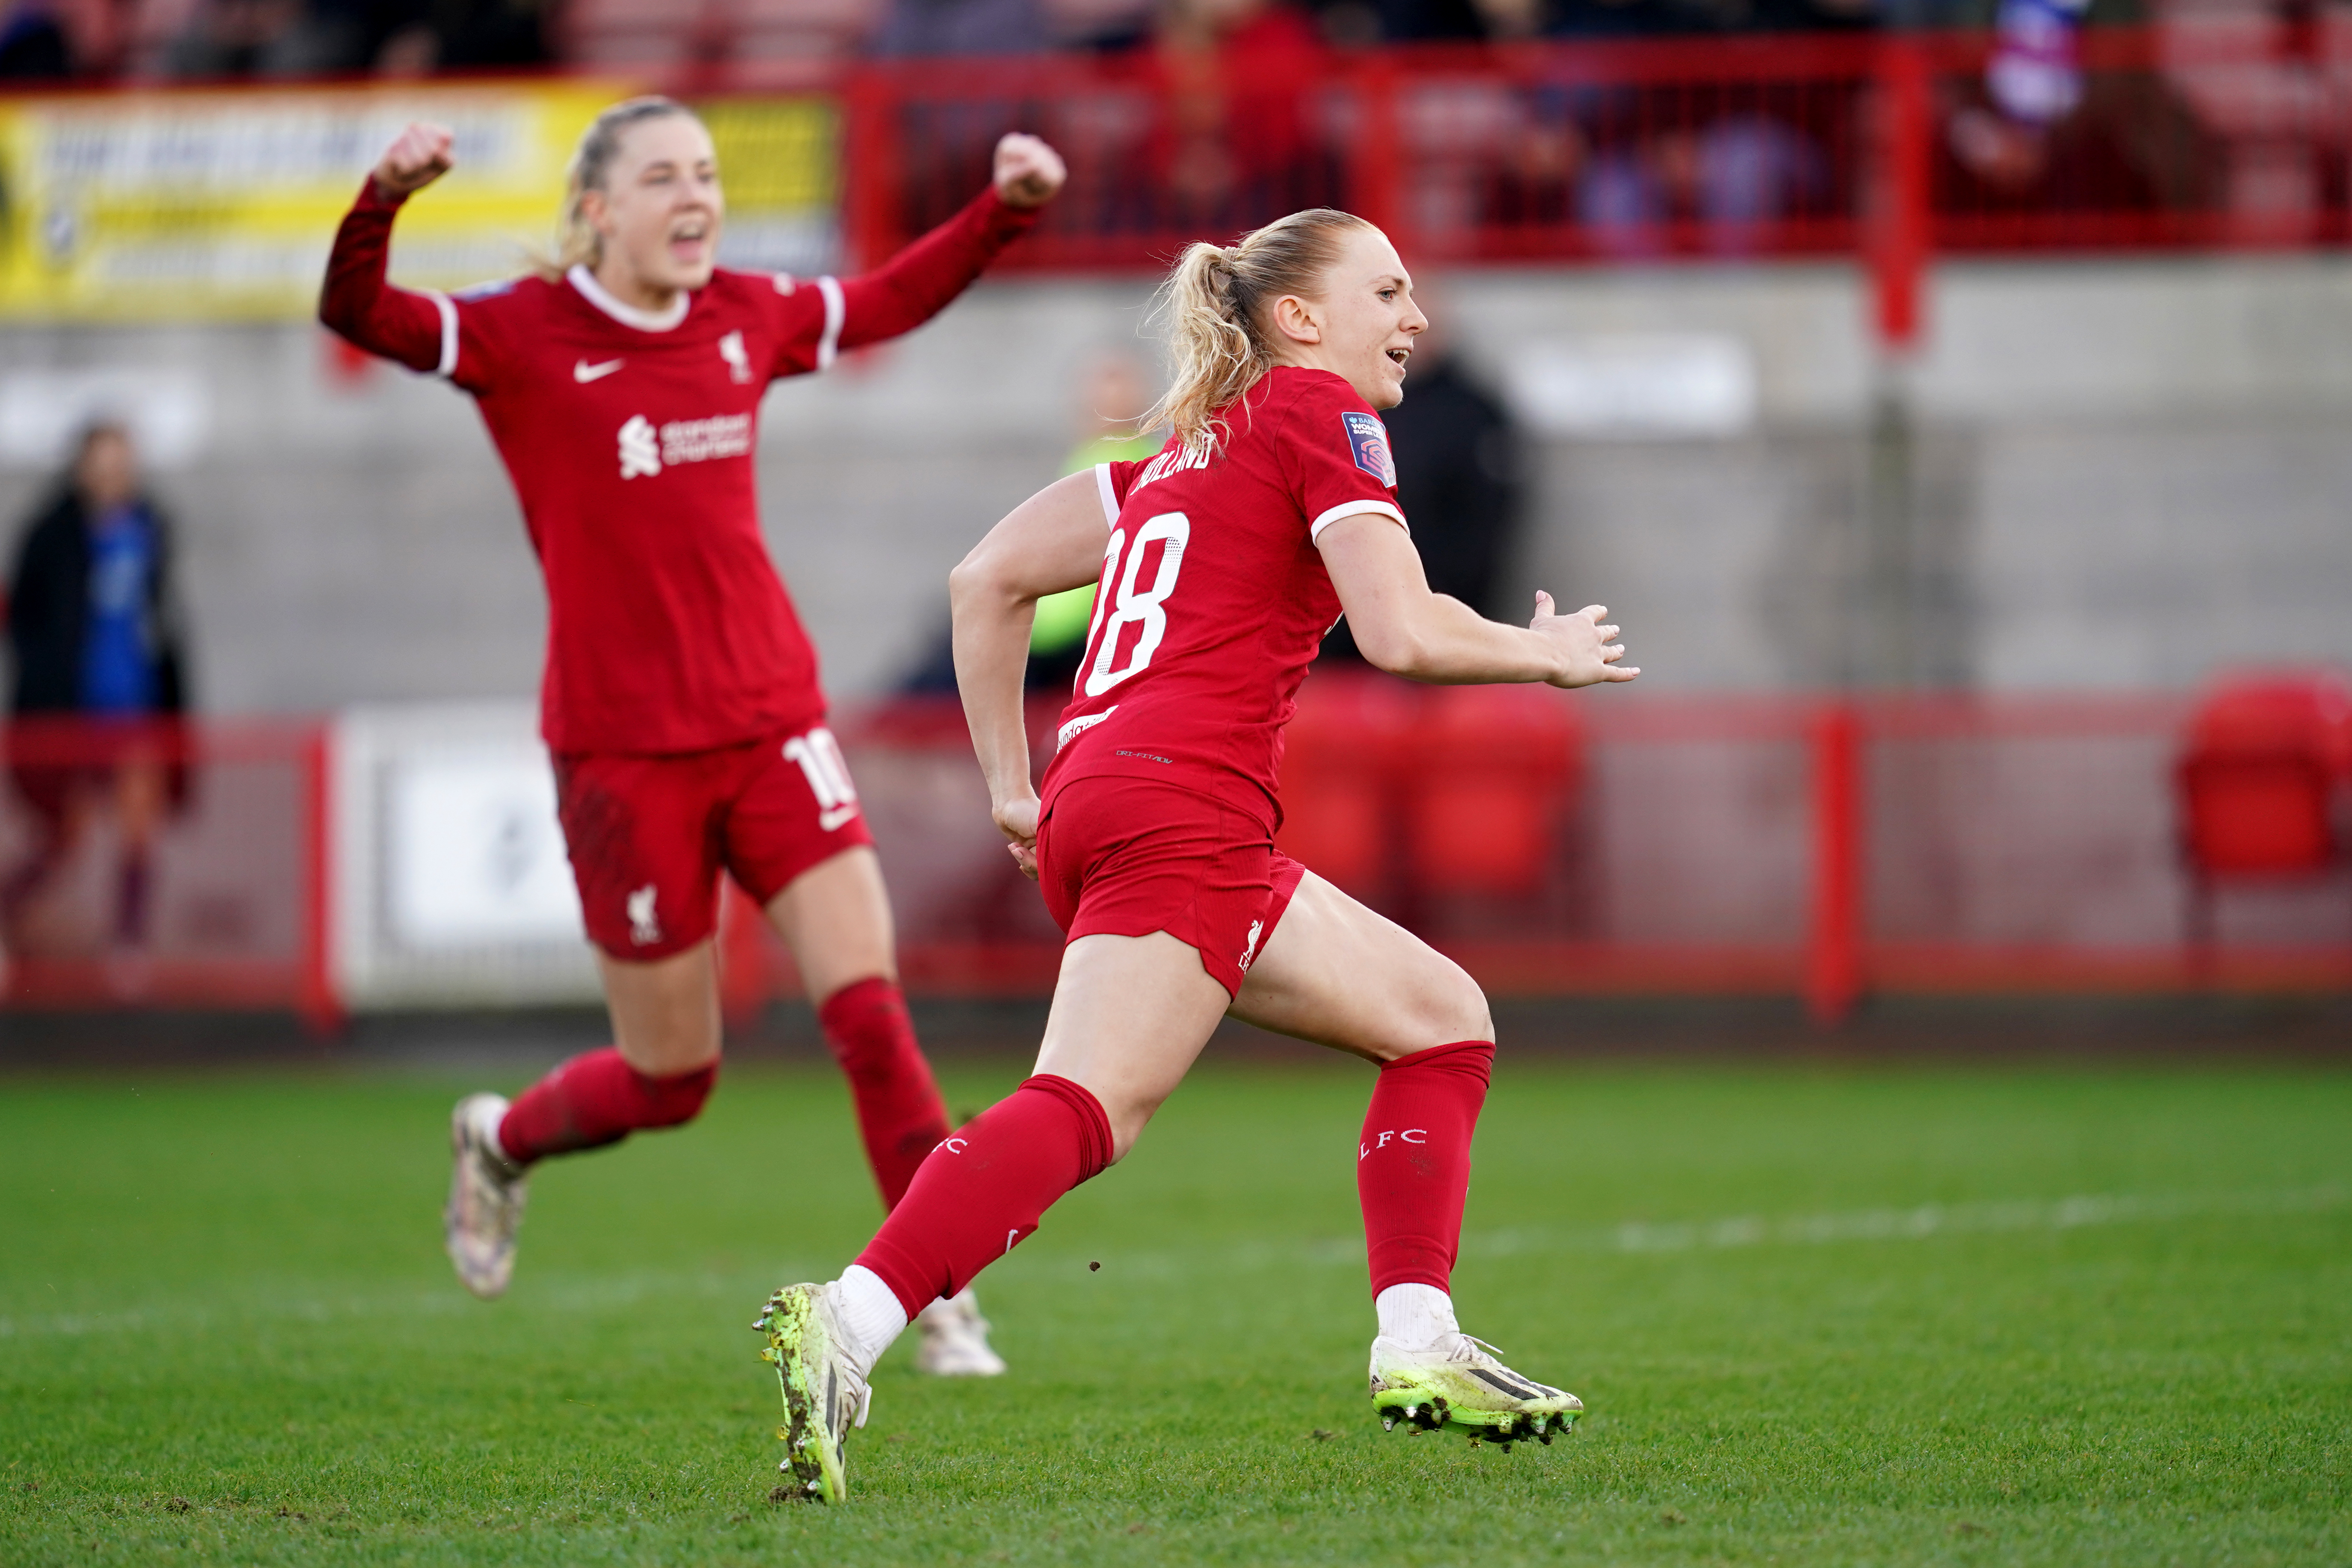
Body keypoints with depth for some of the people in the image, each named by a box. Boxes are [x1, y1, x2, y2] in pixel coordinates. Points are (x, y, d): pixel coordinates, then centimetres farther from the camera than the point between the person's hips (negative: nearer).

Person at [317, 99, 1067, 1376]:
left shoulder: (746, 320, 7)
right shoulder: (527, 336, -8)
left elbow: (888, 303, 26)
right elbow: (357, 315, -23)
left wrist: (1006, 209, 16)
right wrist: (385, 199, -41)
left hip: (771, 722, 4)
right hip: (621, 746, -4)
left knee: (870, 1013, -11)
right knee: (671, 1080, 6)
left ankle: (940, 1299, -3)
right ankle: (501, 1140, 39)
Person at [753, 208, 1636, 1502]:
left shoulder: (1189, 450, 27)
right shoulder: (1318, 412, 3)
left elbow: (988, 578, 25)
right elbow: (1402, 633, -8)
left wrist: (1011, 785, 24)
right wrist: (1543, 653, 9)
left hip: (1095, 799, 9)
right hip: (1187, 802, -9)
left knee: (1443, 1019, 16)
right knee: (1085, 1112, -22)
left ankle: (1416, 1346, 6)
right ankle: (846, 1324, -37)